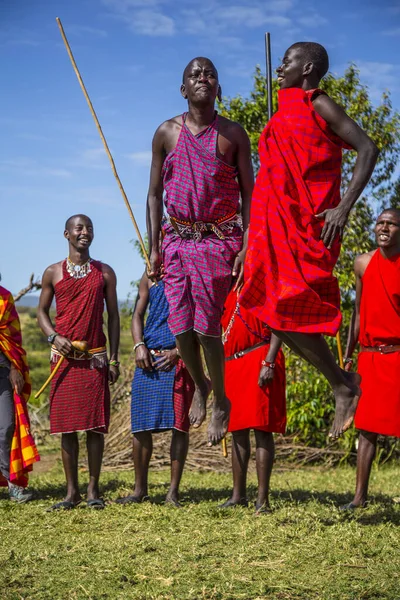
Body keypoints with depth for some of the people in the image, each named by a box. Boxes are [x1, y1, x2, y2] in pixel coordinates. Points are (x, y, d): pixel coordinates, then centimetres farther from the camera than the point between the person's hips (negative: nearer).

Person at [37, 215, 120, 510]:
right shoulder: (53, 273, 8)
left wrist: (114, 358, 1)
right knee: (66, 424, 1)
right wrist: (54, 337, -8)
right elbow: (42, 311, 12)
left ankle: (93, 489, 4)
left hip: (95, 357, 0)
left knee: (95, 424, -3)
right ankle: (72, 491, 7)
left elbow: (113, 315, 8)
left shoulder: (104, 273, 8)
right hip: (64, 356, 0)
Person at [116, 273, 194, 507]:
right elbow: (138, 314, 13)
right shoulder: (150, 277, 14)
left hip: (179, 359, -3)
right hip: (149, 357, 3)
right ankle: (140, 489, 14)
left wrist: (178, 351, -16)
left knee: (179, 424, -6)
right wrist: (139, 346, -5)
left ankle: (174, 491, 2)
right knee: (141, 426, 3)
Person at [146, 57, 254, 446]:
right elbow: (155, 193, 8)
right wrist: (154, 247, 3)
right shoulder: (167, 133, 5)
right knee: (181, 326, 0)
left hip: (219, 239, -2)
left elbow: (248, 192, 1)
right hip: (177, 238, 2)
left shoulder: (233, 134, 1)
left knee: (206, 325, -7)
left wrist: (247, 246, -8)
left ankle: (221, 400, 13)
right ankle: (199, 385, 28)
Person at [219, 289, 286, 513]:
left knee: (261, 429, -8)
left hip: (260, 360, -7)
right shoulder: (230, 292, 19)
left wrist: (269, 362, -20)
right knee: (238, 431, 10)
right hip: (233, 364, 7)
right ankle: (238, 495, 16)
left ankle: (263, 498, -6)